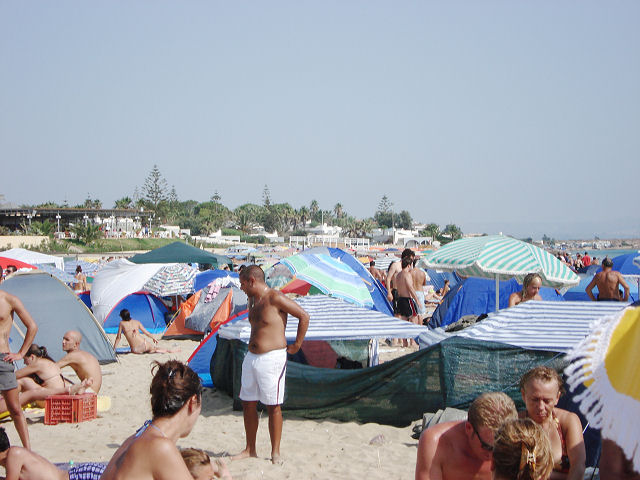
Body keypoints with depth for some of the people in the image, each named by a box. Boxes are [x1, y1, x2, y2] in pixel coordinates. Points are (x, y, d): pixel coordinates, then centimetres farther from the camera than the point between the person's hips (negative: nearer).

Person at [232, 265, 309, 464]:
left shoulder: (275, 298, -13)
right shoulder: (253, 299, 12)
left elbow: (304, 316, -12)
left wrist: (296, 345, -8)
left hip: (272, 358, -8)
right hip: (251, 357, 8)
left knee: (273, 406, -1)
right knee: (248, 404, 11)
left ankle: (275, 452, 9)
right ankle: (250, 449, 22)